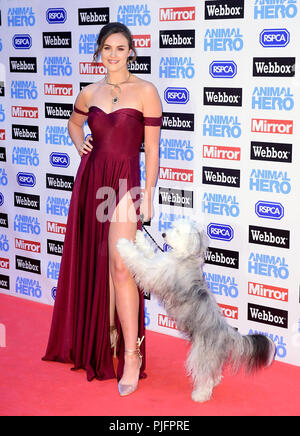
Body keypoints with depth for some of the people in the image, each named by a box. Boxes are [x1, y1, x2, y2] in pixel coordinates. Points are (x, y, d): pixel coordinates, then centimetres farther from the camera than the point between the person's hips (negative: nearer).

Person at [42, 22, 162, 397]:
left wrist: (148, 195, -6)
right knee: (96, 264, 11)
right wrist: (80, 145, 10)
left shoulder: (145, 92, -3)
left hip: (125, 182, -5)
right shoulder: (90, 93, 10)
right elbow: (74, 123, 31)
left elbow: (151, 148, -3)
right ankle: (103, 340, 26)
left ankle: (131, 355, -7)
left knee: (120, 266, -15)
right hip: (91, 178, 5)